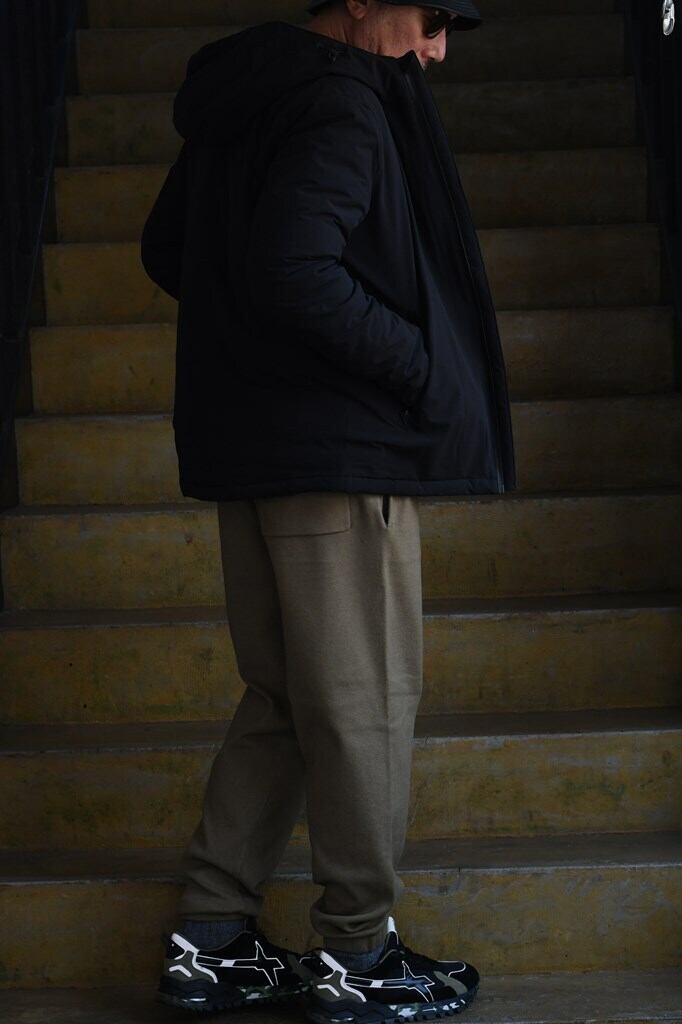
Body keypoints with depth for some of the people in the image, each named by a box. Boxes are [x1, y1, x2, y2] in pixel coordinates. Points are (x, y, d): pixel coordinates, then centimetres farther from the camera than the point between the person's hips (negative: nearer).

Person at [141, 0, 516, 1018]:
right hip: (340, 448, -9)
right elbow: (297, 276, -26)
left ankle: (209, 938, 18)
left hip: (249, 448, 9)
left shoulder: (242, 103, 14)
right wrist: (427, 369, -16)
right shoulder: (341, 106, -15)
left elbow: (166, 251, 21)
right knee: (364, 700, 1)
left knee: (283, 697, 15)